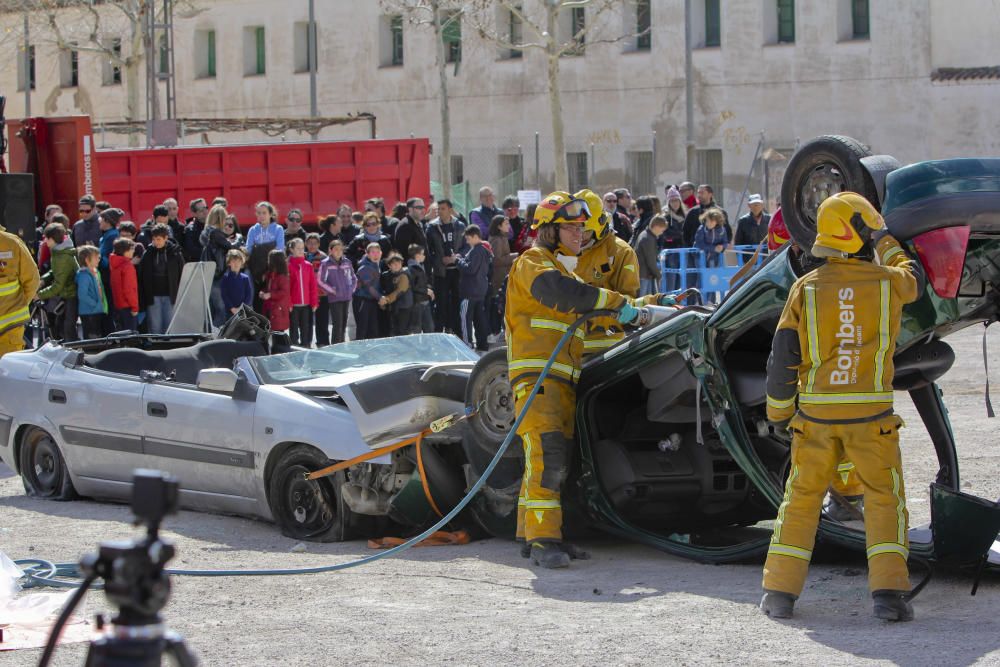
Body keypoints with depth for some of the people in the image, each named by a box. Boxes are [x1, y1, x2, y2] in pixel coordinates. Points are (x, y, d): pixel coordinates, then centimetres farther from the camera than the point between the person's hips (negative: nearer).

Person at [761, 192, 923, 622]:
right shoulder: (888, 282, -4)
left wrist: (778, 413, 10)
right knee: (885, 498, 8)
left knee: (802, 497, 12)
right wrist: (885, 241, 39)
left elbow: (783, 357, -2)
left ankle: (780, 591, 10)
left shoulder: (806, 289, -3)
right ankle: (889, 590, -4)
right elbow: (912, 276, 23)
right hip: (870, 413, -1)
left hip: (816, 412, 1)